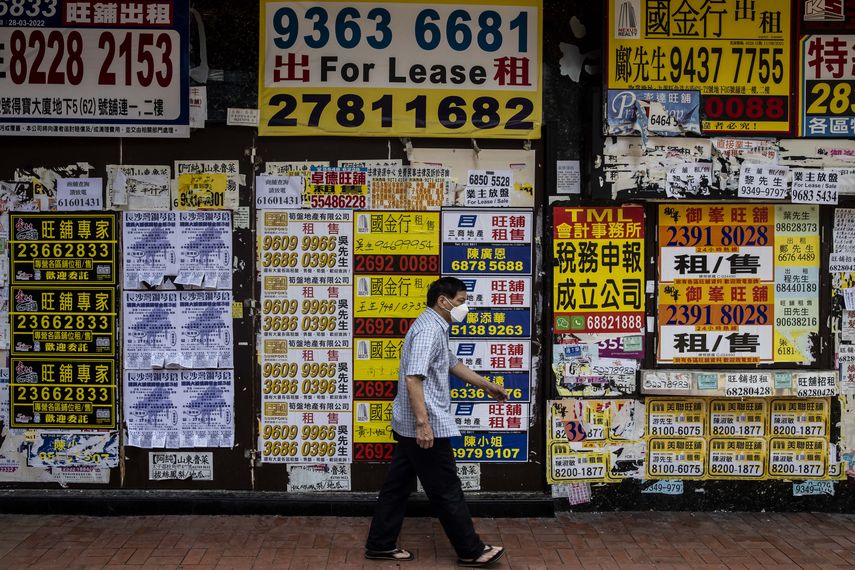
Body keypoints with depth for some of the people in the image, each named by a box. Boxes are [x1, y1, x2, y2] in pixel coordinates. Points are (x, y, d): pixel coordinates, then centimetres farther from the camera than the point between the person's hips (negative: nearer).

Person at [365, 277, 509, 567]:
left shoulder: (435, 328, 16)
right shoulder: (429, 329, -18)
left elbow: (453, 364, 29)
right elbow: (413, 378, -26)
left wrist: (488, 386, 35)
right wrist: (423, 423, -29)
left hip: (409, 425, 10)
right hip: (425, 426, -10)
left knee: (398, 484, 14)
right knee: (446, 490, 0)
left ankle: (380, 544, 21)